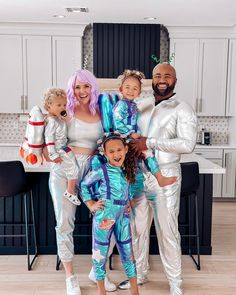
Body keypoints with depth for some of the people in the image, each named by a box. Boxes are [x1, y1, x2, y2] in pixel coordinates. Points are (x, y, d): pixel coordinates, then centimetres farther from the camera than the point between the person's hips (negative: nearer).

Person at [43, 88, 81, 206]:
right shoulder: (52, 121, -23)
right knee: (73, 169, -4)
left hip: (63, 148, 9)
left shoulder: (58, 117, 6)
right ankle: (70, 192, 9)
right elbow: (49, 138, -25)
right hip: (59, 151, -9)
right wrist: (53, 155, -26)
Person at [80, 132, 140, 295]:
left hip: (123, 216, 4)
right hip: (104, 216, -4)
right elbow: (84, 185, 2)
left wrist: (128, 204, 6)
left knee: (128, 252, 12)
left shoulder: (127, 170, 3)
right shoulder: (101, 171, -11)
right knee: (101, 253, 9)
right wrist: (91, 204, -3)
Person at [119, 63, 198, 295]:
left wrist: (150, 142, -18)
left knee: (167, 231, 4)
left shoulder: (182, 109, -5)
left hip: (165, 176, -5)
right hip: (139, 175, 5)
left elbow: (188, 144, -17)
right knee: (138, 228, 13)